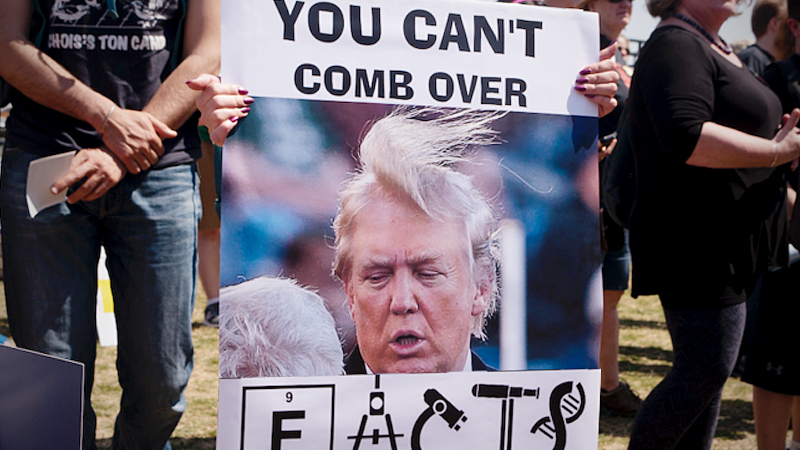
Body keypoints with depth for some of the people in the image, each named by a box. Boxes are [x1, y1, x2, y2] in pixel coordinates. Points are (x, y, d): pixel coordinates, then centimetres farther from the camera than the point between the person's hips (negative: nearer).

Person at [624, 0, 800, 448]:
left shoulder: (716, 49, 19)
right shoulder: (675, 45, -14)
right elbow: (686, 137, -29)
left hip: (723, 247, 10)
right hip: (697, 246, -10)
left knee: (708, 370, 14)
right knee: (707, 370, -10)